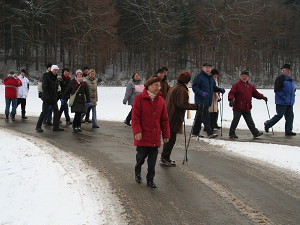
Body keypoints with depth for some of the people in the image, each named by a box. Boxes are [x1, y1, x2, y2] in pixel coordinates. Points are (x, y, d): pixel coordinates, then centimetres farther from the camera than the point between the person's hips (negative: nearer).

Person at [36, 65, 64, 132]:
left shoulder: (55, 78, 14)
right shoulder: (46, 77, -9)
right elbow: (44, 88, -16)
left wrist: (56, 96, 12)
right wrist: (47, 96, -23)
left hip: (54, 99, 7)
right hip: (47, 99, -7)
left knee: (56, 112, 4)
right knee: (44, 112, -4)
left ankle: (56, 127, 11)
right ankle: (38, 127, 5)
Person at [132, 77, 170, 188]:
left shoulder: (161, 101, 7)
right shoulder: (140, 99, -6)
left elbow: (165, 120, 10)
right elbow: (135, 117, -9)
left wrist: (166, 134, 8)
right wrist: (137, 131, -18)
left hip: (155, 136, 4)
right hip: (142, 135, -4)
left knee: (152, 159, 6)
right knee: (141, 156, 6)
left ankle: (150, 179, 19)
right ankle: (137, 173, 34)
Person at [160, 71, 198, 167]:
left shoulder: (174, 87, 16)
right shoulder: (182, 90, -15)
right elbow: (183, 104, -23)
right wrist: (196, 106, -22)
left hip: (168, 116, 10)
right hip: (174, 118, -10)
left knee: (169, 138, 17)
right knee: (171, 138, -2)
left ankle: (165, 157, 25)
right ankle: (165, 159, 3)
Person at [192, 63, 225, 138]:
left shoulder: (211, 78, 16)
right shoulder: (199, 77, -10)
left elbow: (214, 87, 25)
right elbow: (194, 87, -14)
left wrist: (220, 90, 7)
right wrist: (202, 93, -28)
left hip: (208, 101, 8)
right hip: (201, 101, -8)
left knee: (199, 117, 14)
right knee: (205, 117, -11)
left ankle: (195, 132, 20)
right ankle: (210, 133, -12)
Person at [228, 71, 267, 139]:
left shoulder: (250, 86, 13)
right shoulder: (237, 85, -4)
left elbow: (256, 93, 20)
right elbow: (231, 93, -10)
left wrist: (262, 97, 7)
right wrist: (231, 99, -26)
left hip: (247, 108, 5)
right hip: (238, 107, -5)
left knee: (250, 121, 11)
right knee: (235, 120, 1)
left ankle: (255, 133, 15)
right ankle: (232, 133, 13)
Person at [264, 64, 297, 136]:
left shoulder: (290, 80, 16)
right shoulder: (280, 79, -12)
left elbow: (293, 89, 31)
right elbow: (277, 90, -19)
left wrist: (293, 96, 15)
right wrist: (283, 97, -19)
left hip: (290, 102, 8)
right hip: (281, 102, -8)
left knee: (290, 116, 5)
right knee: (279, 115, -5)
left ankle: (288, 131, 11)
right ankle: (267, 124, 14)